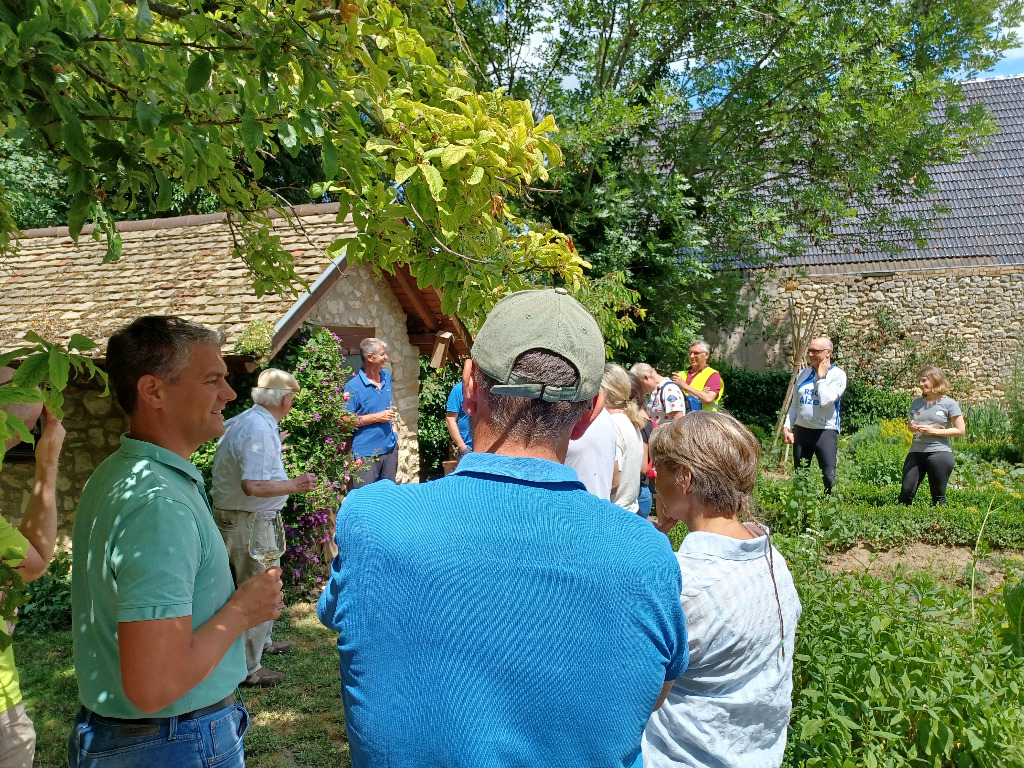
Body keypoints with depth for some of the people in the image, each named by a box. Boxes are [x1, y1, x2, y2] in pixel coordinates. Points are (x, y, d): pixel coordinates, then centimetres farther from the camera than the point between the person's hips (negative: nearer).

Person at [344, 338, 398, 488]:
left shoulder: (387, 376, 9)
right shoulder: (353, 386, -14)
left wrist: (394, 430, 12)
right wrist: (377, 417, -18)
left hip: (389, 447, 7)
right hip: (366, 453, -6)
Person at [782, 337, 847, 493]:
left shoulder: (838, 375, -5)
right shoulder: (803, 374, 11)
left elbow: (825, 401, -20)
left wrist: (821, 377, -10)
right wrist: (786, 427, 5)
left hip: (825, 432, -5)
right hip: (801, 431, 5)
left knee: (829, 476, -7)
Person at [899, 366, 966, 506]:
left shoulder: (949, 404, -3)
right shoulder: (916, 403, 12)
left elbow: (961, 430, -4)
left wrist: (933, 431, -12)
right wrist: (912, 427, -1)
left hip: (939, 452, -4)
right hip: (916, 452, 4)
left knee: (938, 496, 4)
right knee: (906, 492, -3)